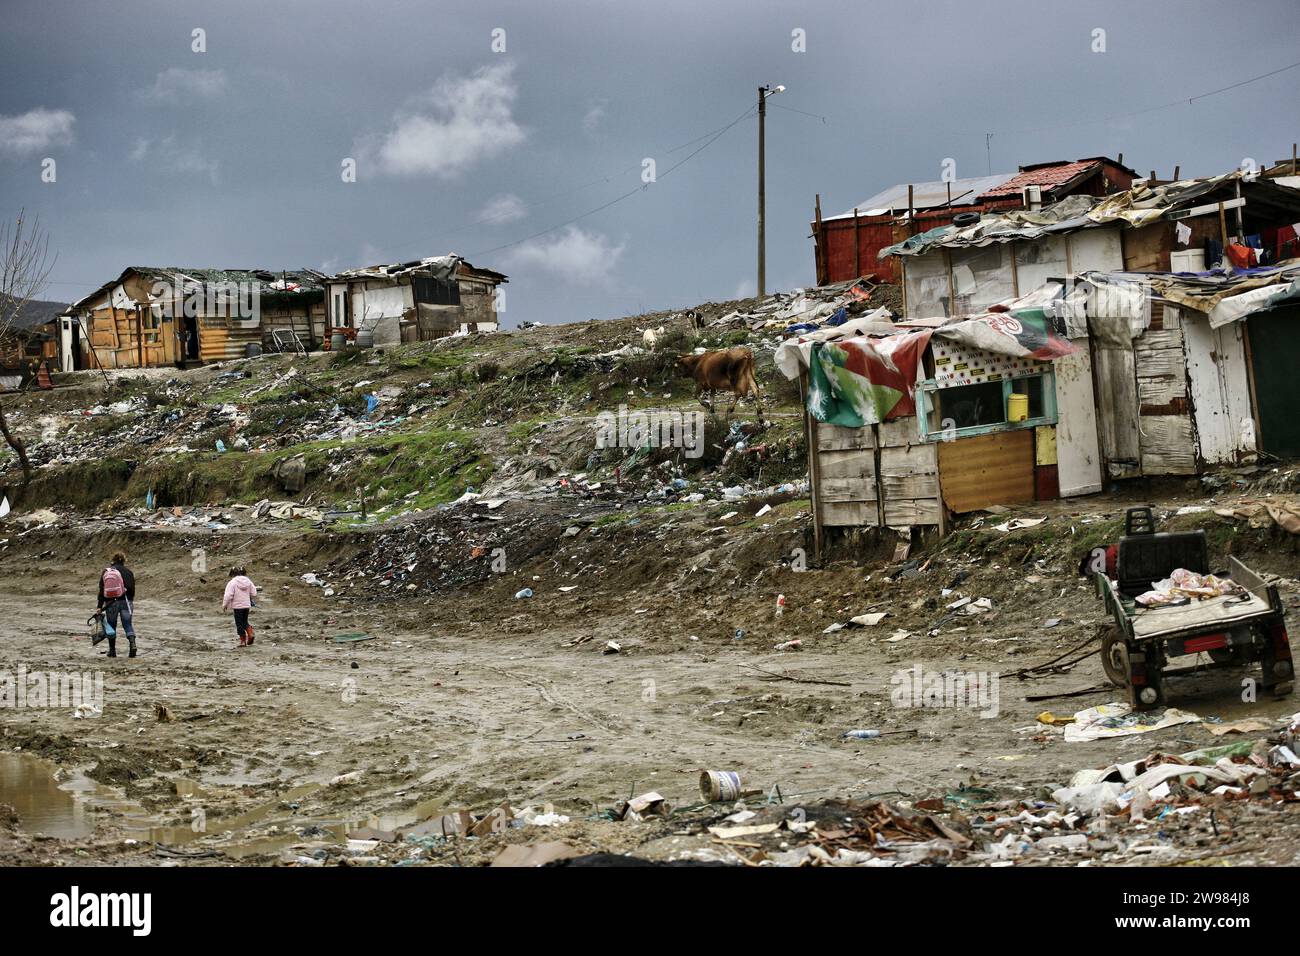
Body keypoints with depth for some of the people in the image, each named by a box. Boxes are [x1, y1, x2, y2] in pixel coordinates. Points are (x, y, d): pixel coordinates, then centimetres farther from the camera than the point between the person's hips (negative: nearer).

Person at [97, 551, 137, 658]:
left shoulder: (105, 572, 4)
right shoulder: (127, 571, -1)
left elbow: (101, 590, 3)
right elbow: (131, 588, -2)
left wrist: (100, 606, 4)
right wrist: (131, 601, 12)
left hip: (110, 603, 1)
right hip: (124, 601, -1)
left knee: (111, 626, 12)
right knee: (128, 624, 3)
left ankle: (112, 651, 15)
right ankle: (132, 643, -19)